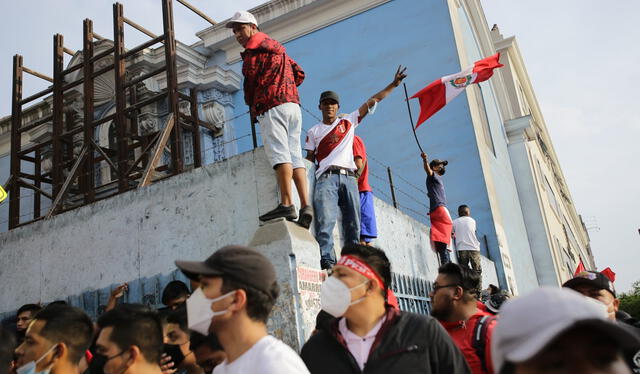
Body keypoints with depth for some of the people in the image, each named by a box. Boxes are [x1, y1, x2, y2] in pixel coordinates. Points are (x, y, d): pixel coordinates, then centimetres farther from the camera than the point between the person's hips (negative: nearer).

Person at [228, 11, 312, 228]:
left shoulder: (255, 46, 5)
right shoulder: (277, 49, 30)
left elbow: (251, 81, 2)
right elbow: (299, 74, 27)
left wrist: (251, 104, 17)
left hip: (272, 106, -8)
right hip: (293, 105, 8)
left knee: (279, 153, -17)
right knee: (294, 156, 0)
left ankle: (287, 204, -27)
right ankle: (305, 206, -10)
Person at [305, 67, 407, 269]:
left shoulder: (348, 121, 21)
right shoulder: (313, 131, 19)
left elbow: (372, 101, 18)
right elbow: (309, 159, 15)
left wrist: (394, 84, 16)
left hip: (349, 178, 3)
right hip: (326, 178, -2)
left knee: (353, 224, -1)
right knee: (325, 220, -21)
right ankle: (327, 262, -29)